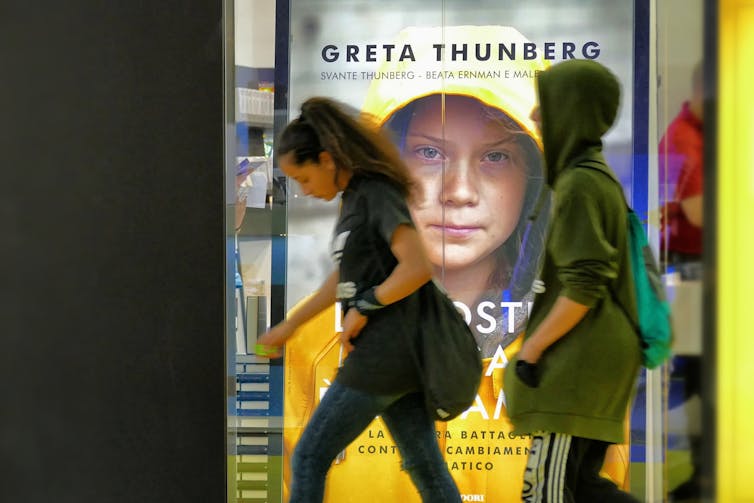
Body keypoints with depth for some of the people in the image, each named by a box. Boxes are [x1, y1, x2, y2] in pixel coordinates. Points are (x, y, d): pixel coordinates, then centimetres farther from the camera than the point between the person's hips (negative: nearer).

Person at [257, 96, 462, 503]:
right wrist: (289, 325, 29)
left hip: (380, 359, -9)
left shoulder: (377, 195, -13)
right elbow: (345, 278, 26)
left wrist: (364, 308, -13)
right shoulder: (353, 198, 14)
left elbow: (418, 268, -24)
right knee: (425, 468, 9)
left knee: (309, 459, 1)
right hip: (400, 360, 9)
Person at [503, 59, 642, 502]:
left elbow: (582, 288, -21)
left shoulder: (580, 184, -15)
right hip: (592, 359, 10)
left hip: (579, 362, -10)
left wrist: (530, 351, -14)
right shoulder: (599, 177, 15)